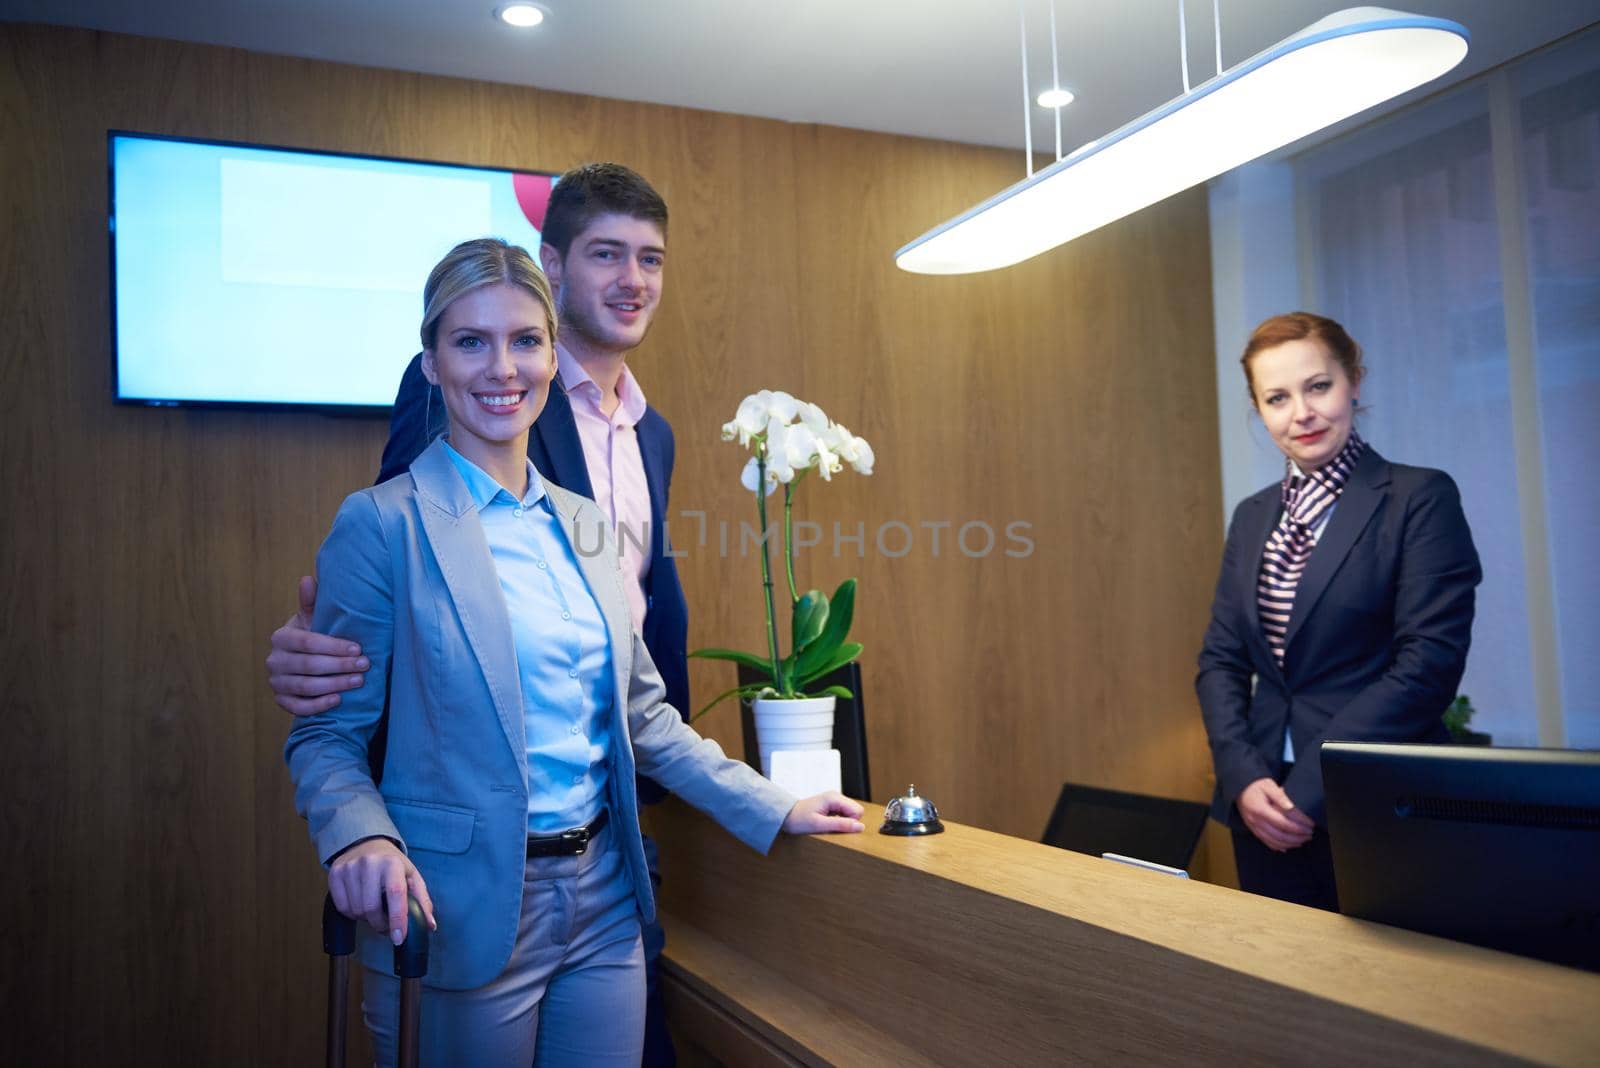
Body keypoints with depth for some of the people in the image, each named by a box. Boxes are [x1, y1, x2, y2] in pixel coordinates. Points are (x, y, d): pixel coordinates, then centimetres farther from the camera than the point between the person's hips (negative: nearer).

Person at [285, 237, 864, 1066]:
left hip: (603, 905, 6)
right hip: (463, 921, -5)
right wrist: (362, 839, -27)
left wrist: (774, 810, 11)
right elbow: (328, 733, -7)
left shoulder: (584, 525, 9)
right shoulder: (383, 523, -9)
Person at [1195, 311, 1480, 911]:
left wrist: (1307, 792, -17)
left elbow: (1428, 663, -14)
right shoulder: (1251, 517, 11)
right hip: (1264, 815, 5)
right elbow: (1221, 659, 9)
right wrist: (1245, 779, -8)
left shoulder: (1421, 497, -6)